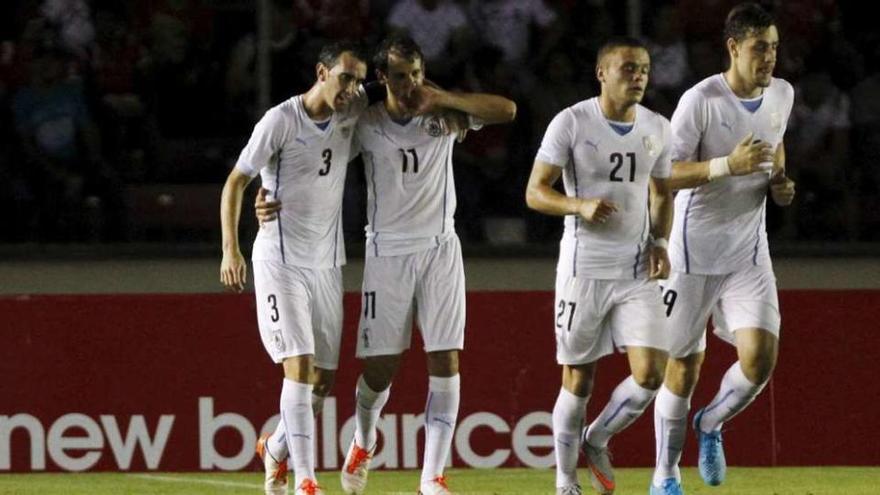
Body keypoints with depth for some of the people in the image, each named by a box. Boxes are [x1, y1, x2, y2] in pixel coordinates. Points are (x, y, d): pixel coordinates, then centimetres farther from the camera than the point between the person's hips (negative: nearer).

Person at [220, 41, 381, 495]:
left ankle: (276, 449, 34)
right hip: (280, 261, -6)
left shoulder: (350, 113, 3)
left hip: (327, 264, 6)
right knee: (299, 365, -16)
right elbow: (236, 182, -8)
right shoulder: (281, 120, -12)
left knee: (324, 381, 8)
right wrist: (231, 249, -16)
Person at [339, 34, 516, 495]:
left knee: (445, 361, -8)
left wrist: (440, 99, -18)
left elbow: (506, 110, -14)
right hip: (387, 250, -1)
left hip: (439, 248, 1)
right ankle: (363, 444, 34)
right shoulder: (365, 125, -2)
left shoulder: (443, 113, -1)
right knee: (380, 365, 1)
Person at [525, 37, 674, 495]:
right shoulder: (571, 123, -8)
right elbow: (535, 192, -8)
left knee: (650, 374, -10)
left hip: (637, 271, 4)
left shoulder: (657, 129, 6)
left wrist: (660, 242, 2)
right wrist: (581, 205, -26)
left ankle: (597, 441, 17)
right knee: (578, 381, 3)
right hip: (584, 267, -4)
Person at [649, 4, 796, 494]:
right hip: (694, 251, -4)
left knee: (760, 359, -12)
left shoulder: (782, 95, 2)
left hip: (749, 252, 4)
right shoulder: (701, 101, -16)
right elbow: (665, 174, -17)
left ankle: (711, 424, 19)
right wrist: (729, 165, -29)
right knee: (683, 367, 5)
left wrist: (780, 181, 3)